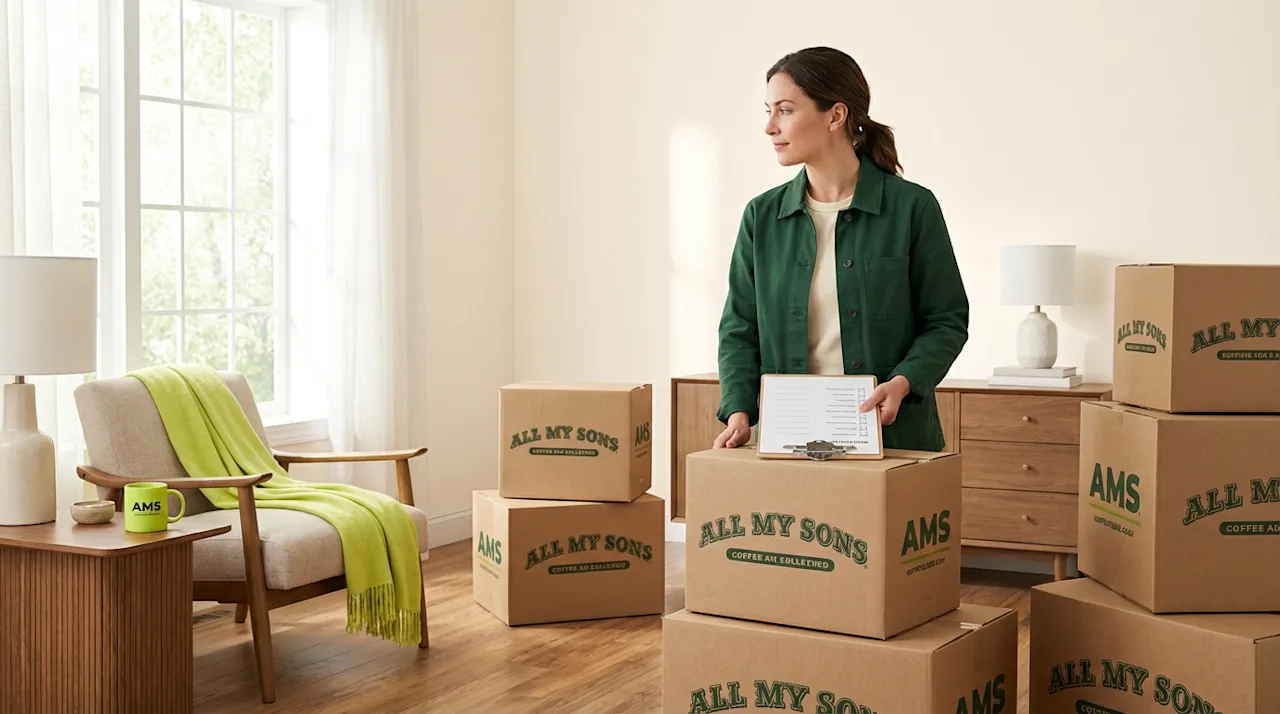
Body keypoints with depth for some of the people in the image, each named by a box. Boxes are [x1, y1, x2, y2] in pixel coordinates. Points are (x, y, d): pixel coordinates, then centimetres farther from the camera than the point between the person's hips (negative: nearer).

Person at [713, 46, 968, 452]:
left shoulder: (912, 207, -5)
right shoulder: (762, 216, 4)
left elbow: (946, 321, -1)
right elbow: (740, 328, 6)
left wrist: (903, 382, -18)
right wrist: (738, 411, -9)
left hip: (892, 436, -2)